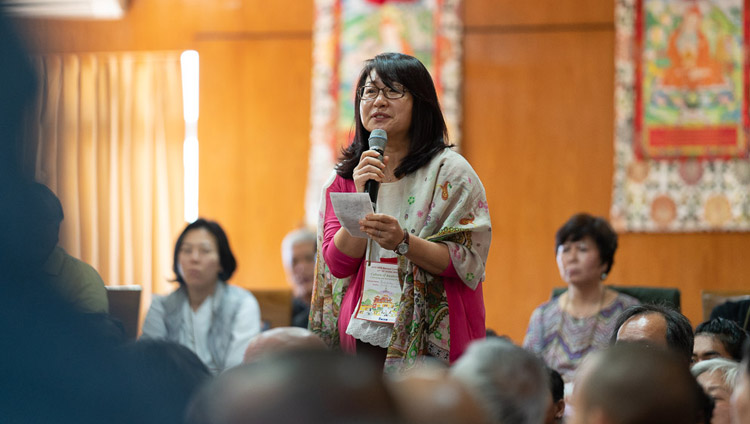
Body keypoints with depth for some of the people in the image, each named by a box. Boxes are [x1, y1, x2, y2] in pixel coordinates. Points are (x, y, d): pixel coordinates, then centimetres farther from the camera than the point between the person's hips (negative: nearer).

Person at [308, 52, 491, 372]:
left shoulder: (450, 172, 0)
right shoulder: (343, 179, 12)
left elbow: (468, 261, -9)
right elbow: (338, 264, 1)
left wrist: (403, 242, -23)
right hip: (361, 336, 3)